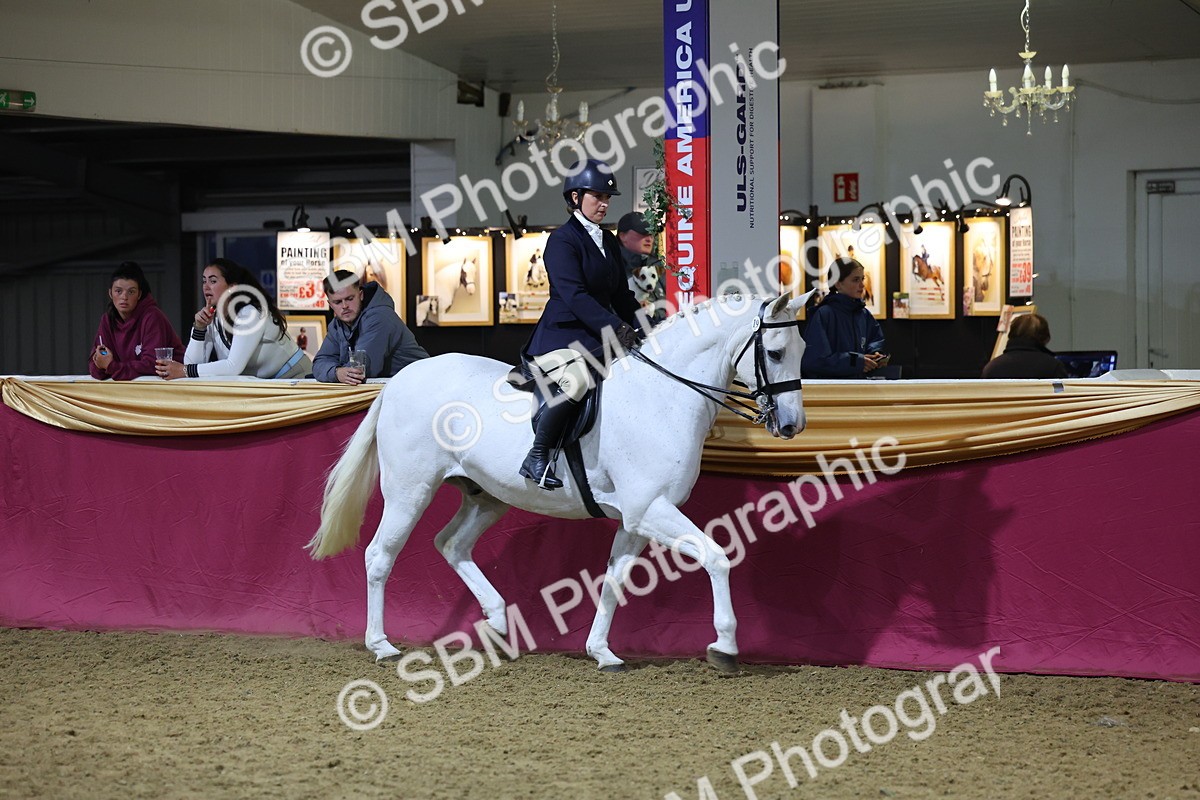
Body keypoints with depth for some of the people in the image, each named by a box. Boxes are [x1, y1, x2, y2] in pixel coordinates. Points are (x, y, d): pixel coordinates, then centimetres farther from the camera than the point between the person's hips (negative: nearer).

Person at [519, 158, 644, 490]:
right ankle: (537, 457, -22)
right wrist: (614, 327, -30)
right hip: (561, 335, -9)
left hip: (599, 338, 9)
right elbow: (574, 294, -21)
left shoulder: (609, 242, 17)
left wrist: (641, 329, 0)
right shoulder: (562, 240, -9)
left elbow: (621, 295, 17)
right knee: (577, 380, -36)